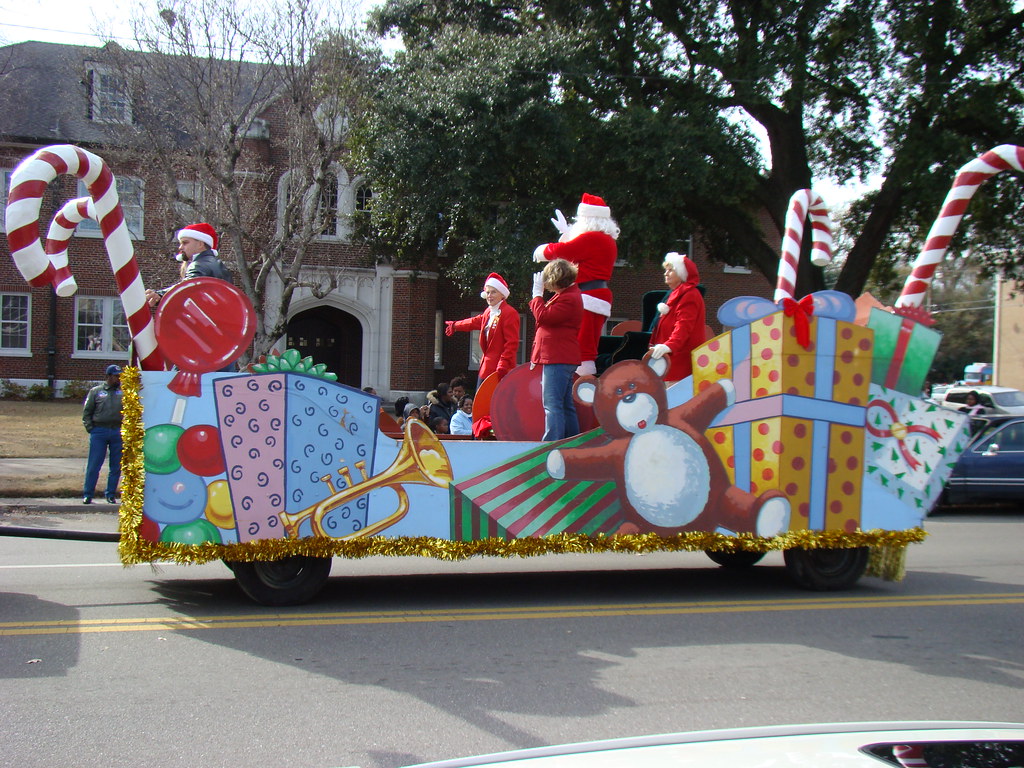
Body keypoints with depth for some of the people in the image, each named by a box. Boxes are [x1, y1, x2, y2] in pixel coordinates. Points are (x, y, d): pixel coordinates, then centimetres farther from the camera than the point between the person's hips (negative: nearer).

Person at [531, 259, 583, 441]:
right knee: (566, 406, 14)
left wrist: (537, 294, -10)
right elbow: (549, 318, 27)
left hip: (558, 359, -11)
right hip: (561, 359, 11)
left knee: (552, 404, -13)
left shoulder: (568, 299, -15)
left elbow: (543, 317, -19)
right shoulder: (568, 295, 20)